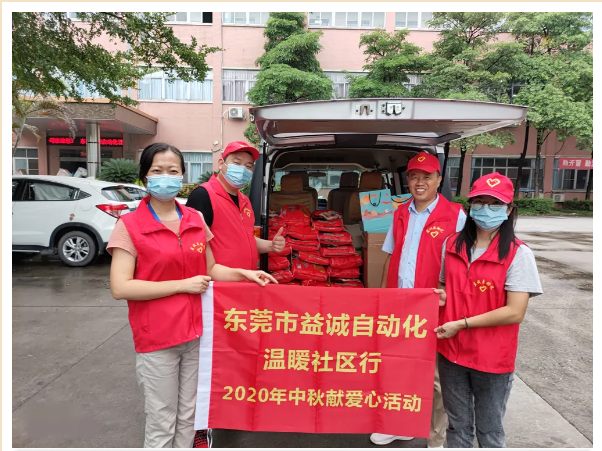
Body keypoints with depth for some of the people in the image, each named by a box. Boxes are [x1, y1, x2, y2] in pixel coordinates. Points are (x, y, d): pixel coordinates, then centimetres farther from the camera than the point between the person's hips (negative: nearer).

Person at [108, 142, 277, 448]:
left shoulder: (196, 220, 3)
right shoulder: (129, 225, -10)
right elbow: (120, 288, -17)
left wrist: (243, 273, -1)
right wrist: (183, 285, -18)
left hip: (196, 332, 4)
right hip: (157, 339, -4)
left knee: (188, 415, 19)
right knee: (162, 423, 10)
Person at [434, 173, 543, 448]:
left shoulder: (518, 254, -13)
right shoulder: (452, 245, 1)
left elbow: (515, 312, -18)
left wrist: (462, 324, -18)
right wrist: (442, 296, -8)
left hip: (492, 358, -3)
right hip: (451, 351, 4)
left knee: (489, 429, 17)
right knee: (457, 424, 21)